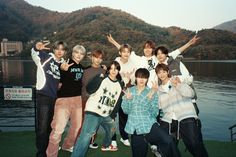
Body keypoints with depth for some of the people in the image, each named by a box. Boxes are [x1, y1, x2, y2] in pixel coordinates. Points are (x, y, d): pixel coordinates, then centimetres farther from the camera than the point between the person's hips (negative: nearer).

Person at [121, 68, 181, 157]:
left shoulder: (152, 92, 4)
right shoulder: (129, 91, 8)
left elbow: (154, 113, -3)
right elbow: (126, 111, 3)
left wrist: (151, 99, -16)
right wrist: (127, 99, -14)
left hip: (150, 125, -1)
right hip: (135, 128, 2)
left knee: (168, 141, -27)